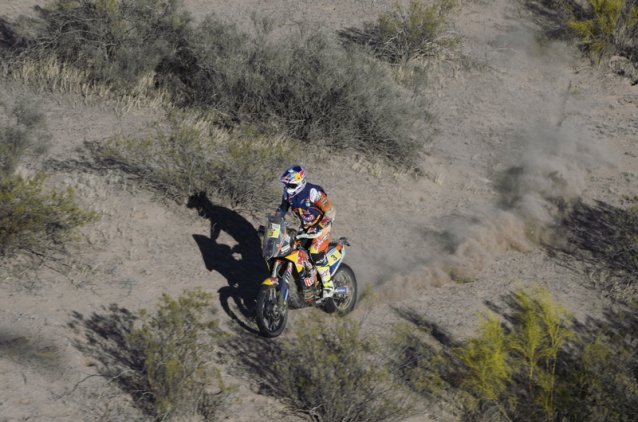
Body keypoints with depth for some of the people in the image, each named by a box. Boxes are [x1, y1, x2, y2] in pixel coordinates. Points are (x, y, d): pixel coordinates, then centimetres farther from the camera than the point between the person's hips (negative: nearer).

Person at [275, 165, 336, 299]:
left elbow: (330, 211, -28)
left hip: (321, 226, -7)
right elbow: (282, 209, 11)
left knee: (315, 253, -25)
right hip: (305, 227, 7)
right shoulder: (288, 193, -6)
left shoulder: (313, 192, -28)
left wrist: (319, 229, -35)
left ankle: (328, 284, -12)